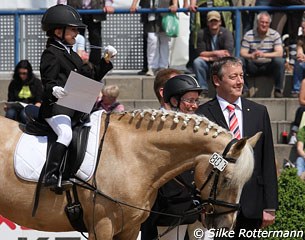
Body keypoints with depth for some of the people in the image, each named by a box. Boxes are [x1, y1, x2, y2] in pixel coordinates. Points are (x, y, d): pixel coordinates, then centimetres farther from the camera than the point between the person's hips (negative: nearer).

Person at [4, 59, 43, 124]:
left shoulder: (37, 82, 11)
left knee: (25, 114, -38)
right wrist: (7, 106, -10)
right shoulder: (13, 83, 17)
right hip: (16, 108, 2)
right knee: (10, 113, -34)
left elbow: (39, 101, 5)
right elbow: (10, 100, 13)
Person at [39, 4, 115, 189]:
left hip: (77, 108, 10)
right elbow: (48, 81, -14)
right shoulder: (51, 54, -3)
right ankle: (50, 176, -39)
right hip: (57, 106, -10)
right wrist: (54, 90, -36)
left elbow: (91, 78, 29)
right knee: (66, 134, -34)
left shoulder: (72, 55, 25)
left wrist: (106, 60, 22)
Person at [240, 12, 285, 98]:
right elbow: (242, 53, -10)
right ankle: (244, 90, -15)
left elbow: (279, 53, -15)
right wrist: (251, 55, -35)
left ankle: (278, 90, -15)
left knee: (280, 61, -30)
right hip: (253, 66, 1)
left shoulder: (275, 35, -4)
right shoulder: (248, 35, -3)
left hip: (268, 66, -1)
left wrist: (264, 55, -33)